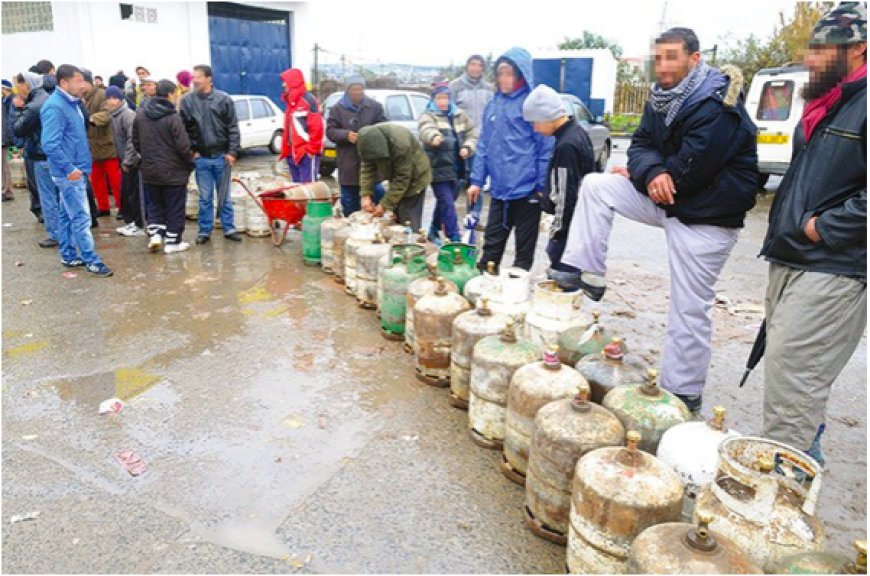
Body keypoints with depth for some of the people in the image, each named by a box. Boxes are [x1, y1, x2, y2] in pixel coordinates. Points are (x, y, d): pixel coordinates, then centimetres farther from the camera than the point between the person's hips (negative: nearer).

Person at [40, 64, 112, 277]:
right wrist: (69, 168, -22)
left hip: (75, 170, 10)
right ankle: (91, 260, 0)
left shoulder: (70, 103, 12)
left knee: (67, 215, 16)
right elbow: (50, 144, -24)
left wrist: (79, 166, 16)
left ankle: (69, 256, 24)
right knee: (81, 217, -6)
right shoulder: (55, 107, -17)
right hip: (69, 172, -10)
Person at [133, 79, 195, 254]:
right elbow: (183, 146, -18)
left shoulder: (140, 114, 4)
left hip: (149, 171, 6)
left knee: (155, 205, 19)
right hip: (173, 171, -5)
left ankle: (155, 234, 8)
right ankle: (172, 242, 9)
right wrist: (191, 163, -2)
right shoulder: (173, 117, -16)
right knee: (175, 208, 5)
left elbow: (136, 142, 11)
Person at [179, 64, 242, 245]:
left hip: (222, 156, -1)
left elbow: (233, 128, -2)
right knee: (205, 197, 6)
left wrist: (232, 151, -7)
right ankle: (204, 231, 16)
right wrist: (191, 150, -3)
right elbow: (183, 129, 3)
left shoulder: (224, 99, -3)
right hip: (201, 157, 1)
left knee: (224, 196, 9)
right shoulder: (187, 101, -1)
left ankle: (229, 228, 18)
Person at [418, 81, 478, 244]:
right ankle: (455, 237, -10)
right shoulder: (428, 116, -5)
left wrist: (467, 147, -6)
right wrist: (434, 136, -51)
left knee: (444, 201, 17)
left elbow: (472, 133, 15)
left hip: (455, 167, 6)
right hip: (438, 168, -6)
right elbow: (426, 130, -28)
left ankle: (434, 231, 33)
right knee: (447, 203, -11)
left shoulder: (460, 115, 13)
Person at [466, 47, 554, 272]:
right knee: (491, 245, 12)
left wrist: (542, 185, -11)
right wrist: (477, 180, 9)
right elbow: (484, 145, 14)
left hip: (527, 190, -5)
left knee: (524, 248, 9)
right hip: (499, 189, 5)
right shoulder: (493, 104, 10)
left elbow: (546, 148, -9)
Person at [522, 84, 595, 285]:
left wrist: (558, 230, -13)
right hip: (577, 222, 10)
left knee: (562, 279, -4)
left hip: (570, 225, -10)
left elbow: (567, 195, -21)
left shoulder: (566, 146, -23)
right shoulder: (576, 131, 8)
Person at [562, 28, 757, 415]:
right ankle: (588, 276, 0)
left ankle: (683, 395, 11)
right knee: (595, 185, -3)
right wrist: (652, 173, -23)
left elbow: (689, 172, -26)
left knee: (689, 310, -4)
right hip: (667, 200, 8)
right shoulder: (662, 97, 5)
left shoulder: (715, 106, -22)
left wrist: (639, 176, -10)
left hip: (707, 215, -8)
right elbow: (641, 145, 1)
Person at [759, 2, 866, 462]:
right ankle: (803, 454, 34)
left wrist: (826, 227, -17)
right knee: (783, 363, 16)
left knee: (791, 368, -8)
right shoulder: (826, 105, 17)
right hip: (790, 260, 10)